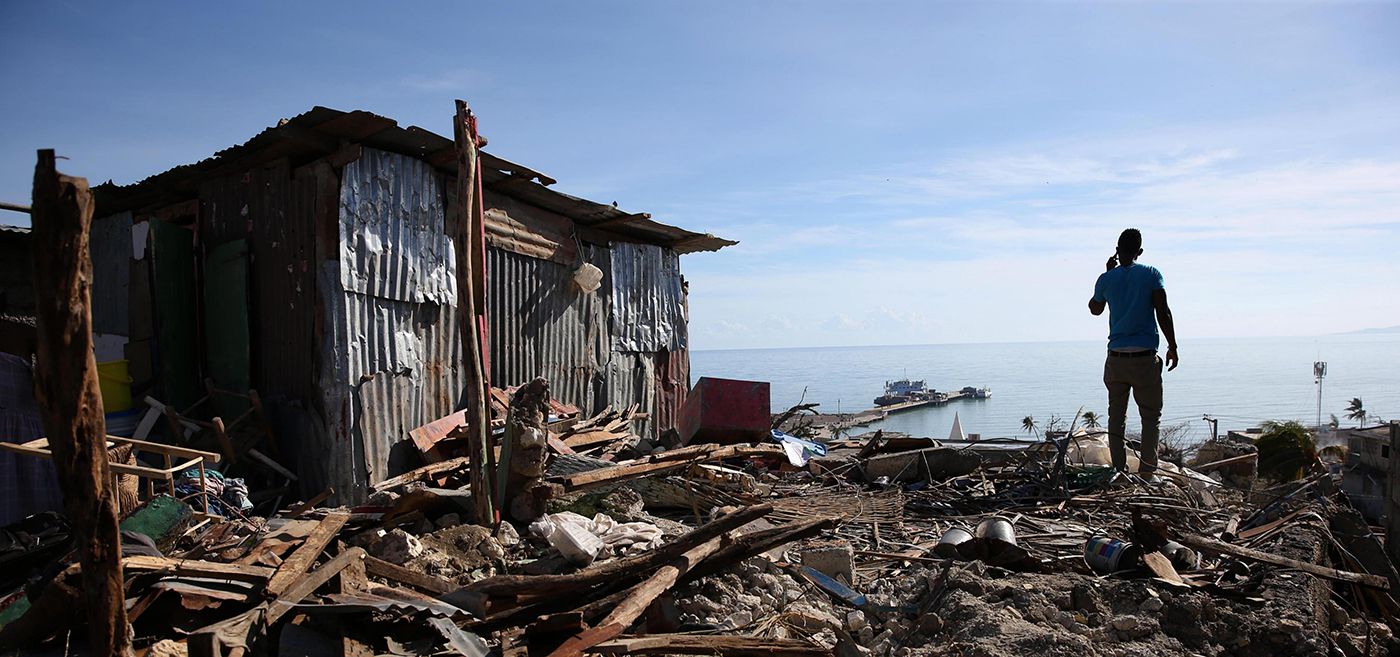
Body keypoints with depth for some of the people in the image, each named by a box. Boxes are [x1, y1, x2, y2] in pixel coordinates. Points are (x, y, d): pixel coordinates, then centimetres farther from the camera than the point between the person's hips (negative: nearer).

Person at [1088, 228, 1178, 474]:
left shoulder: (1107, 279, 5)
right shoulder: (1151, 274, -2)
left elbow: (1095, 309, 22)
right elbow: (1163, 313, -7)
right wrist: (1172, 347, 1)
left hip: (1116, 359, 2)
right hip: (1145, 357, -2)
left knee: (1116, 417, 8)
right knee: (1151, 416, 7)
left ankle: (1120, 471, 7)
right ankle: (1147, 470, 1)